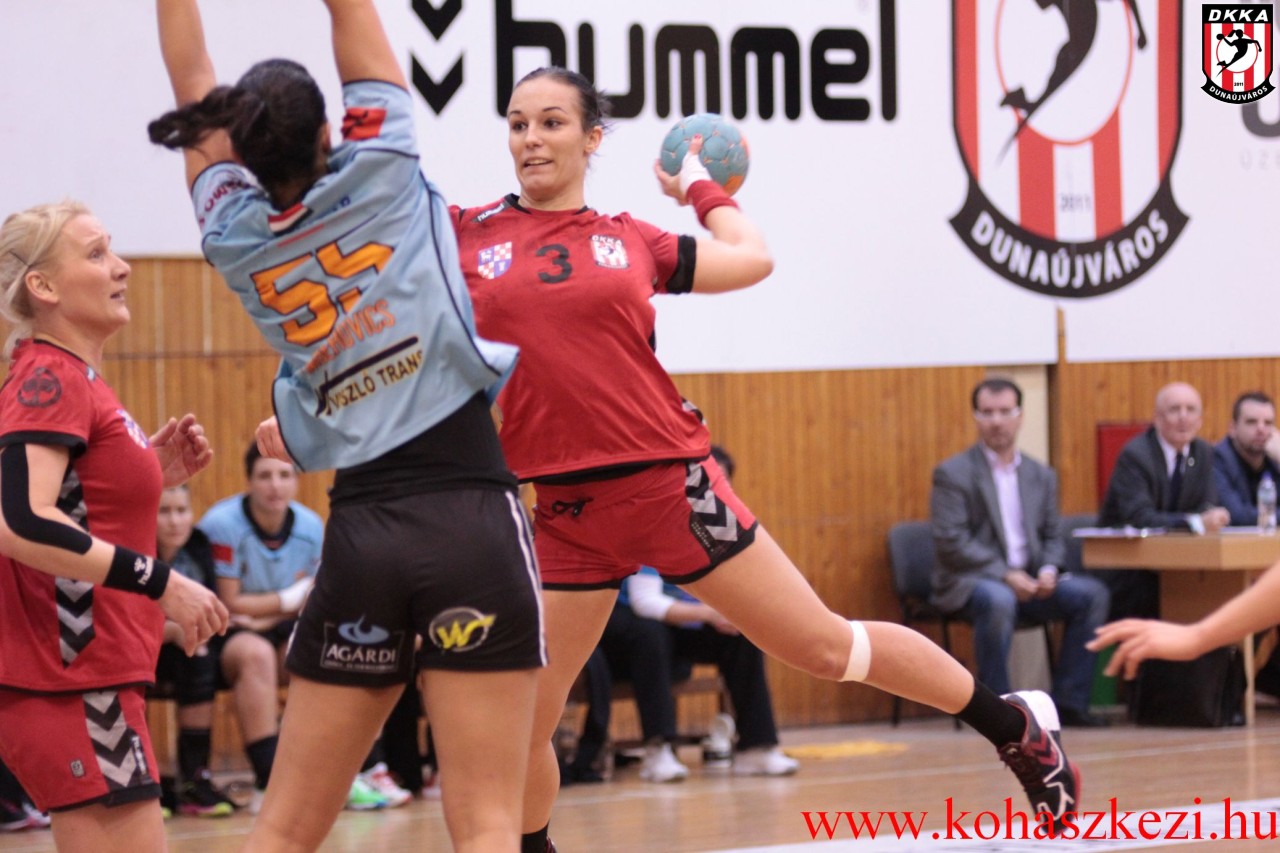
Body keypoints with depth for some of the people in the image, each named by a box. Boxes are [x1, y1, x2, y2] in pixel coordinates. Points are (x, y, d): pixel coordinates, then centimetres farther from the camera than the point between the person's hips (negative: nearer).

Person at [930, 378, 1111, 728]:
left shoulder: (1042, 476, 16)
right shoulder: (952, 474, -2)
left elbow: (1053, 537, 17)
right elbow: (951, 542, -11)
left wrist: (1049, 570, -8)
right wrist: (1005, 575, -20)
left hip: (1029, 580, 6)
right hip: (970, 581, -5)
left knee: (1092, 594, -17)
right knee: (998, 601, -39)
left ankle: (1068, 703, -11)